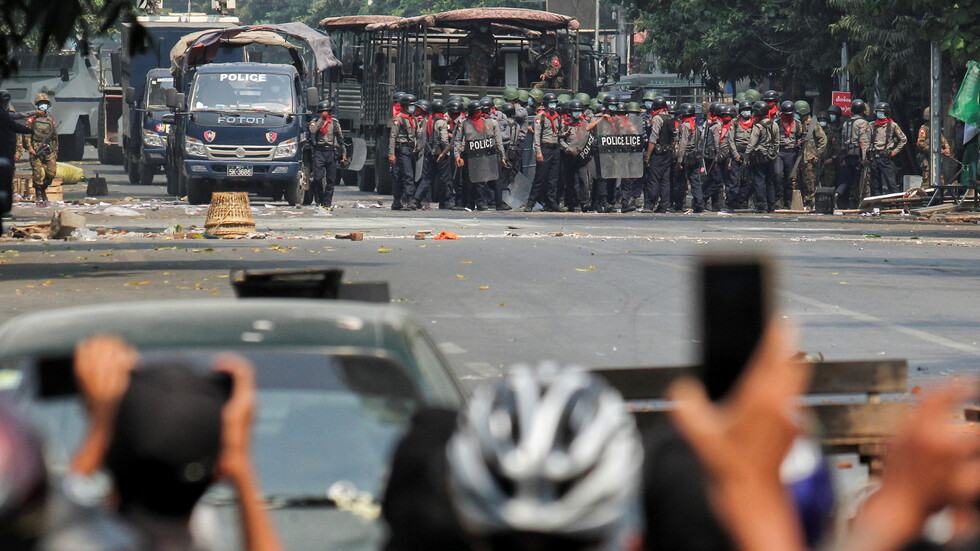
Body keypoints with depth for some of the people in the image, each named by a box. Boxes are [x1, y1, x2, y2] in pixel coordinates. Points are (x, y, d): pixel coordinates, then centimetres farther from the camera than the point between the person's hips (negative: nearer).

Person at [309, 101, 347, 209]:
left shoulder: (335, 123, 12)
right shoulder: (315, 122, 9)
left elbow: (341, 139, 16)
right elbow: (313, 130, -14)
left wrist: (344, 153, 12)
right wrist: (321, 119, -9)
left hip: (331, 152, 2)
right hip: (319, 151, -2)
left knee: (331, 180, 1)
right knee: (318, 178, -11)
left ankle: (327, 202, 5)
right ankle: (319, 200, 5)